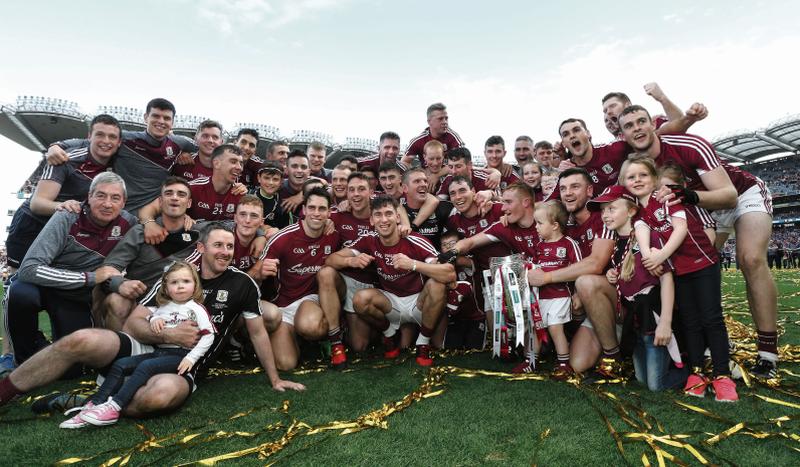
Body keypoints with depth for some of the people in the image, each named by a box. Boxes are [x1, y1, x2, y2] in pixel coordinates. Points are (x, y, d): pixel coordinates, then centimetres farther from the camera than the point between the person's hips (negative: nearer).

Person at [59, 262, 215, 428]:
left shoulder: (196, 308, -3)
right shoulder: (164, 307, 16)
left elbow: (208, 335, -9)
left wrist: (191, 358, -16)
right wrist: (153, 319, 6)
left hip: (180, 355, -7)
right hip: (158, 351, 7)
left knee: (145, 366, -29)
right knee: (120, 364, -9)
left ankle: (113, 408, -31)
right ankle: (93, 405, -12)